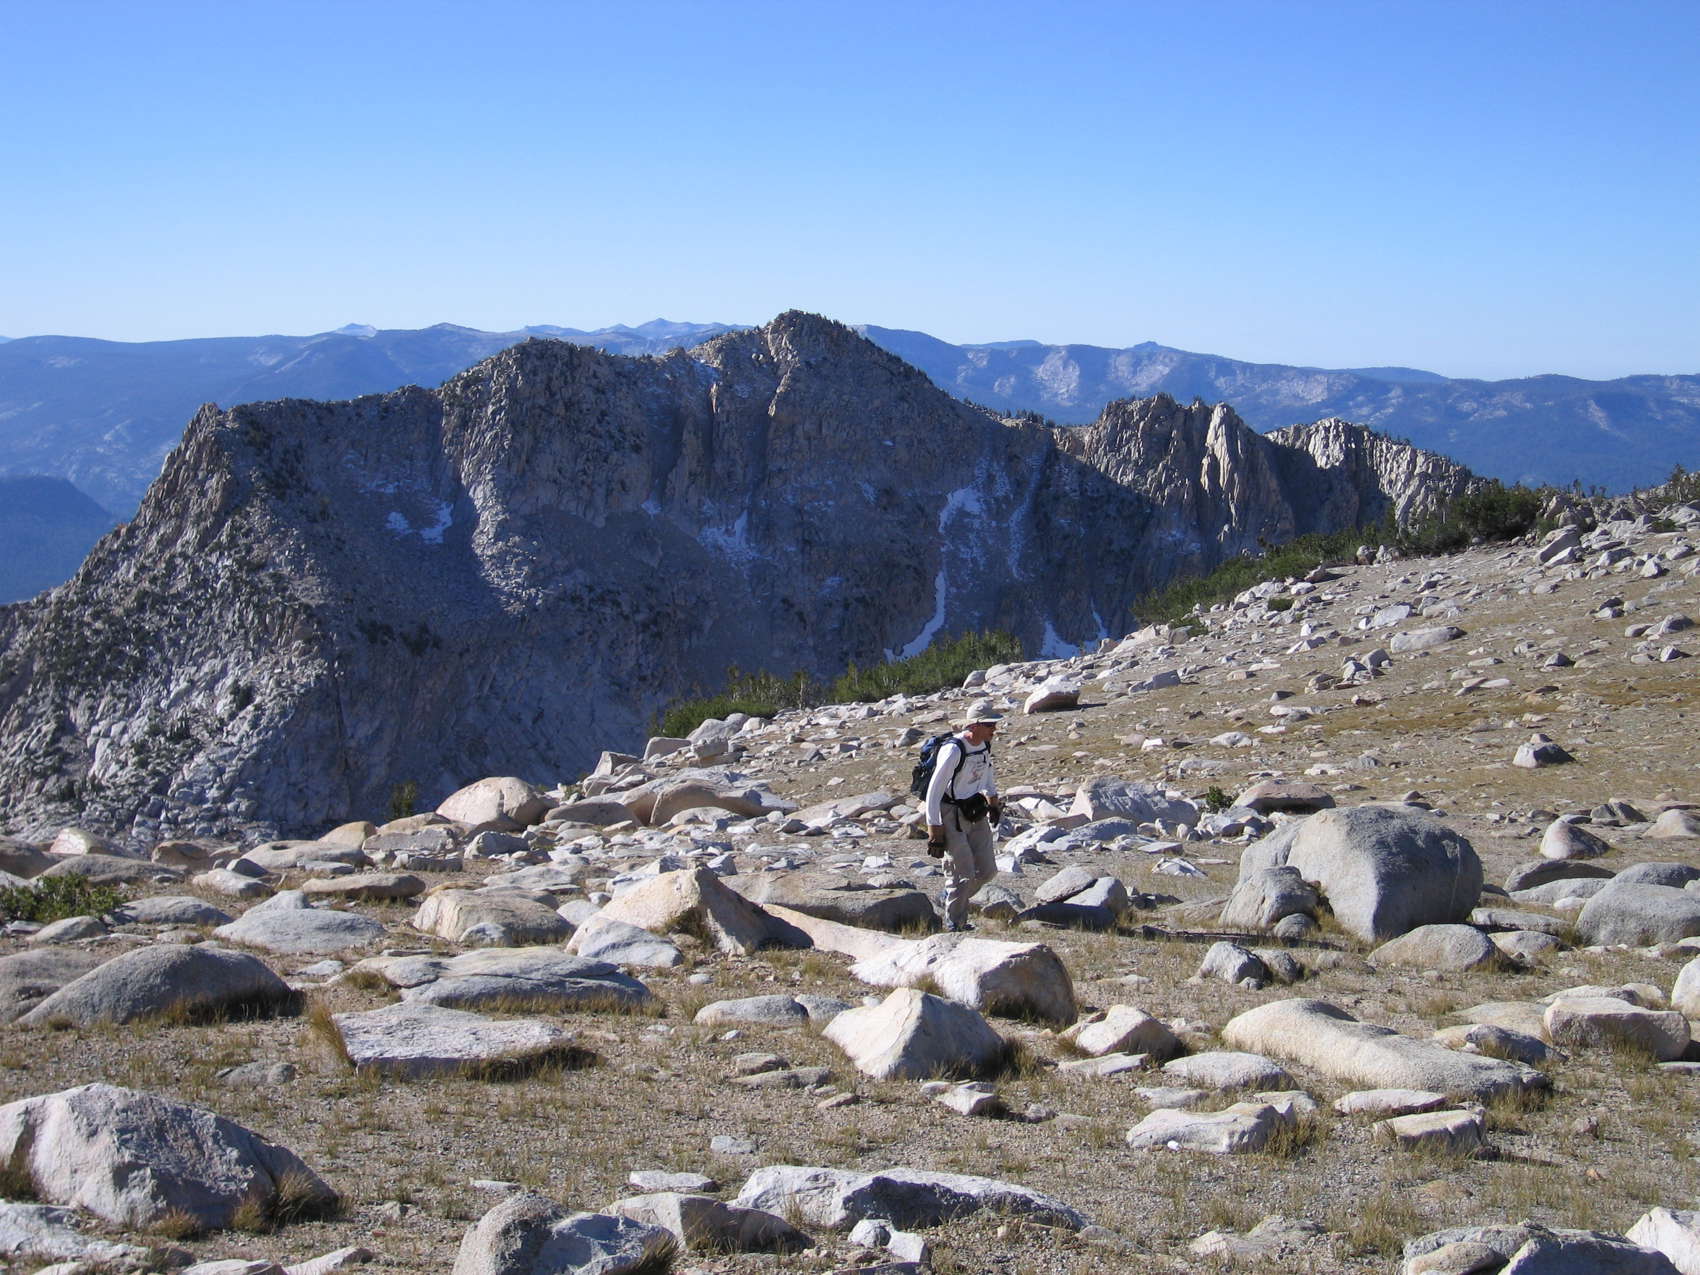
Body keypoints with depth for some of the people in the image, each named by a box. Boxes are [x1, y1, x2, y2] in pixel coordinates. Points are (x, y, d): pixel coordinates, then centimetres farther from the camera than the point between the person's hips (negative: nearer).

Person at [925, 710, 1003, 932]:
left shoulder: (984, 745, 0)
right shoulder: (954, 750, -24)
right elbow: (934, 790, -22)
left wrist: (993, 799, 21)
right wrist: (934, 829, -22)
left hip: (974, 812, 8)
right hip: (951, 815, -8)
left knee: (987, 870, 7)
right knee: (964, 873, -8)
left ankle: (949, 898, 31)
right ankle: (954, 922, 11)